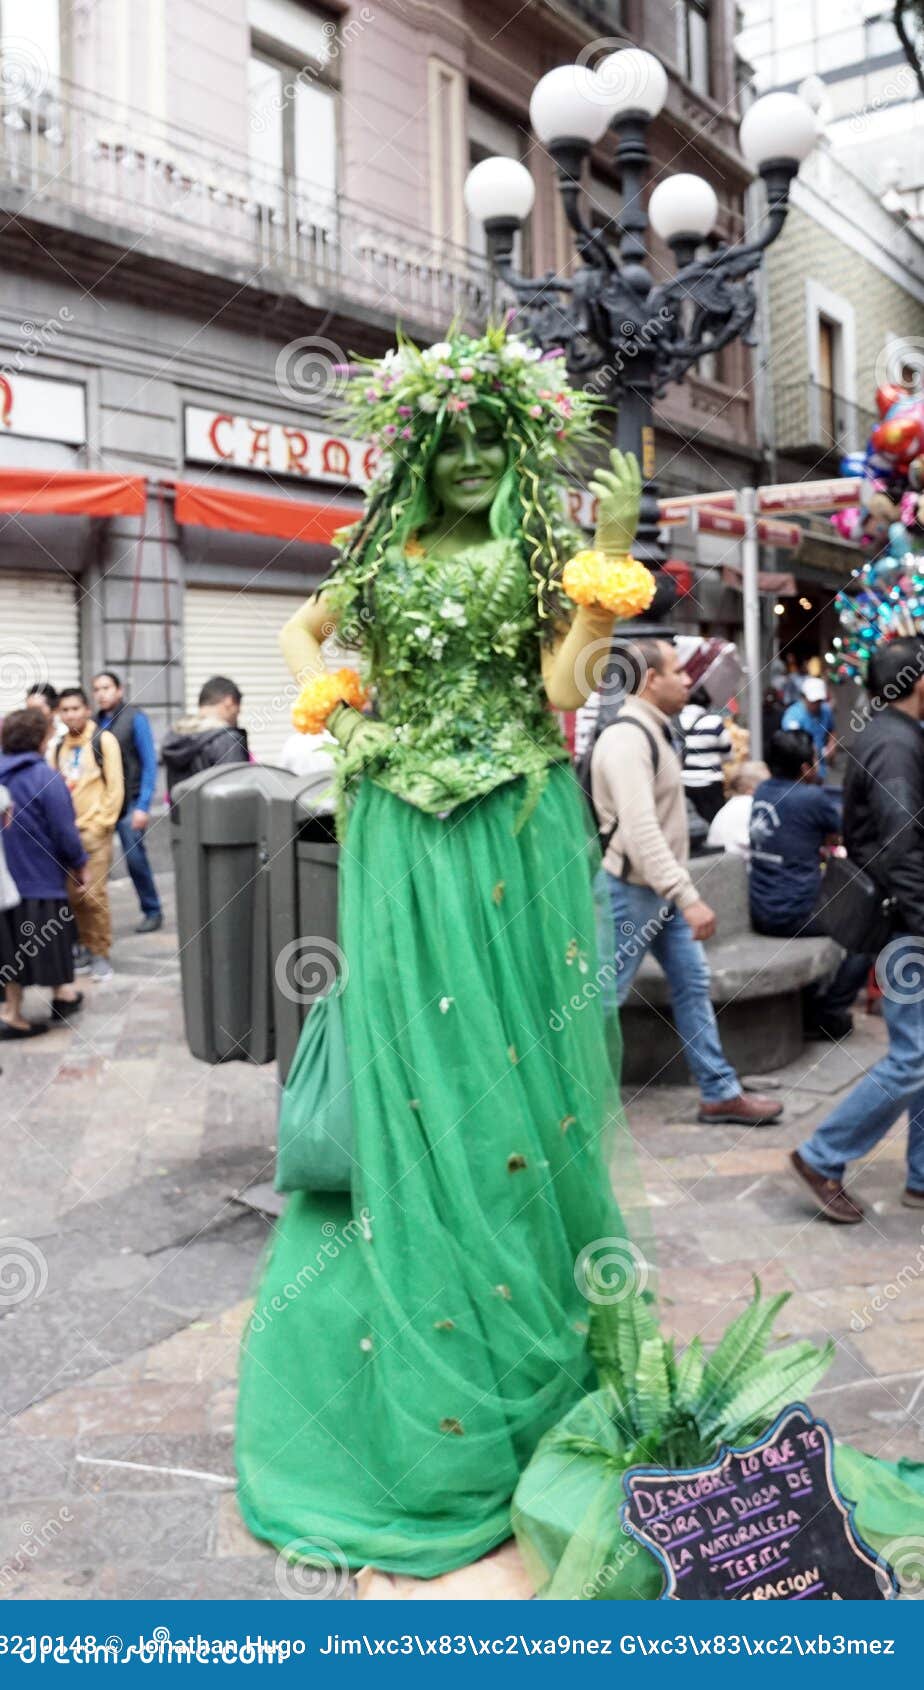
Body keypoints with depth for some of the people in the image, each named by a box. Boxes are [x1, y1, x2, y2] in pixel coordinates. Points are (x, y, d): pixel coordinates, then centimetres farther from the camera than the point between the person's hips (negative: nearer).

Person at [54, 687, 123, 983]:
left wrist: (100, 824, -9)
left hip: (94, 829, -5)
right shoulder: (60, 746, 13)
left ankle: (101, 953, 3)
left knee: (94, 893, -8)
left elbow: (115, 787, -7)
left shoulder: (103, 740, -3)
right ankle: (86, 948, 18)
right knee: (74, 893, 6)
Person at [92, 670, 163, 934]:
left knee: (135, 858, -5)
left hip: (129, 802, -4)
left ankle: (152, 912, 10)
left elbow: (149, 764, -5)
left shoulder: (135, 718, -2)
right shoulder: (95, 722, 9)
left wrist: (143, 806, -10)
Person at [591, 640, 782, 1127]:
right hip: (632, 891, -10)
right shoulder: (626, 739, -22)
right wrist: (688, 898, -33)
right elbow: (640, 831, -31)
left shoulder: (652, 730, 12)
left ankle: (720, 1092, 18)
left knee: (693, 985, 11)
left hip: (662, 889, 10)